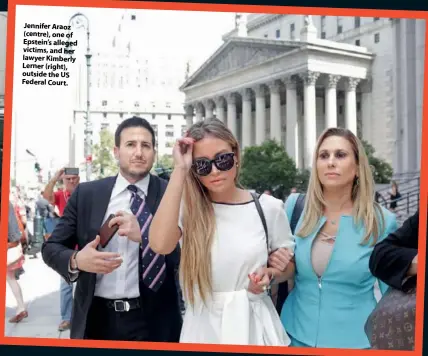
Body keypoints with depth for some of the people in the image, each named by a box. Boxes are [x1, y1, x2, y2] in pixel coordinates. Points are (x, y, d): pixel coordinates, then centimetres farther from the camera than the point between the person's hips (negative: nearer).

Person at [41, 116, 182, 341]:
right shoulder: (86, 194, 0)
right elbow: (51, 247, 4)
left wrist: (145, 235, -24)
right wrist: (76, 261, -17)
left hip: (153, 320, -1)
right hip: (96, 319, 2)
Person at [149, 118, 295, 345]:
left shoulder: (268, 207, -5)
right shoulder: (187, 208, -7)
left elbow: (288, 265, 9)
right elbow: (159, 245, -29)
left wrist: (269, 274, -15)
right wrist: (179, 170, -26)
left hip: (255, 325, 1)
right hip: (203, 328, 0)